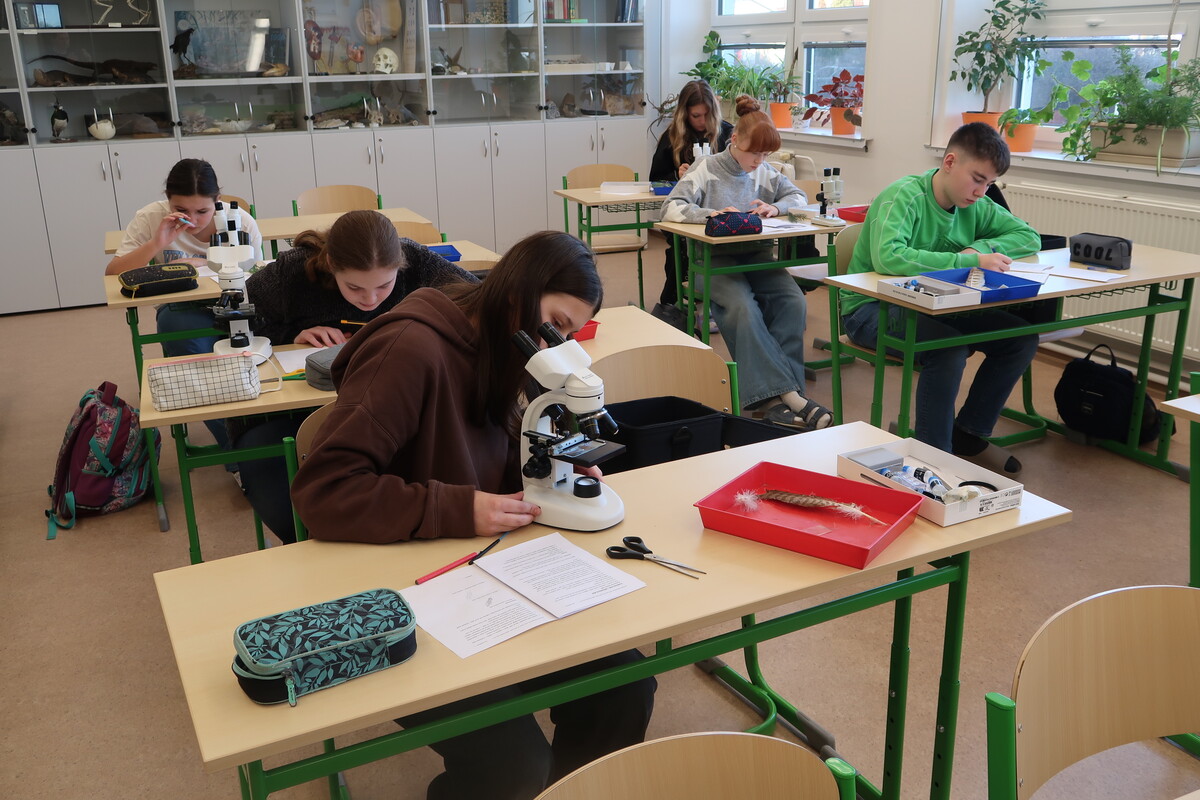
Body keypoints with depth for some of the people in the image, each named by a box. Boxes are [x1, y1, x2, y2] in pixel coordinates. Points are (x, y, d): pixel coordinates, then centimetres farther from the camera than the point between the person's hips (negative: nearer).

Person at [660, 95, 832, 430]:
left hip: (758, 255, 4)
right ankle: (788, 393, -38)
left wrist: (776, 207, -3)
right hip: (716, 260, -4)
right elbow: (671, 208, -8)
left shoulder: (765, 172, 16)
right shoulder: (707, 170, 2)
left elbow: (799, 197, 20)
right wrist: (713, 214, -25)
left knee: (793, 301, -27)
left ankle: (773, 396, -30)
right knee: (743, 306, -35)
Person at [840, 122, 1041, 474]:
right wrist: (971, 261, -36)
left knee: (1021, 338, -2)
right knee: (949, 349, -33)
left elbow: (1029, 237, 7)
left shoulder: (976, 205, 2)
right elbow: (888, 257, -38)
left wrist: (981, 247, -14)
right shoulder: (905, 197, -21)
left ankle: (969, 435, 11)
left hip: (931, 306, 8)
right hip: (872, 309, -8)